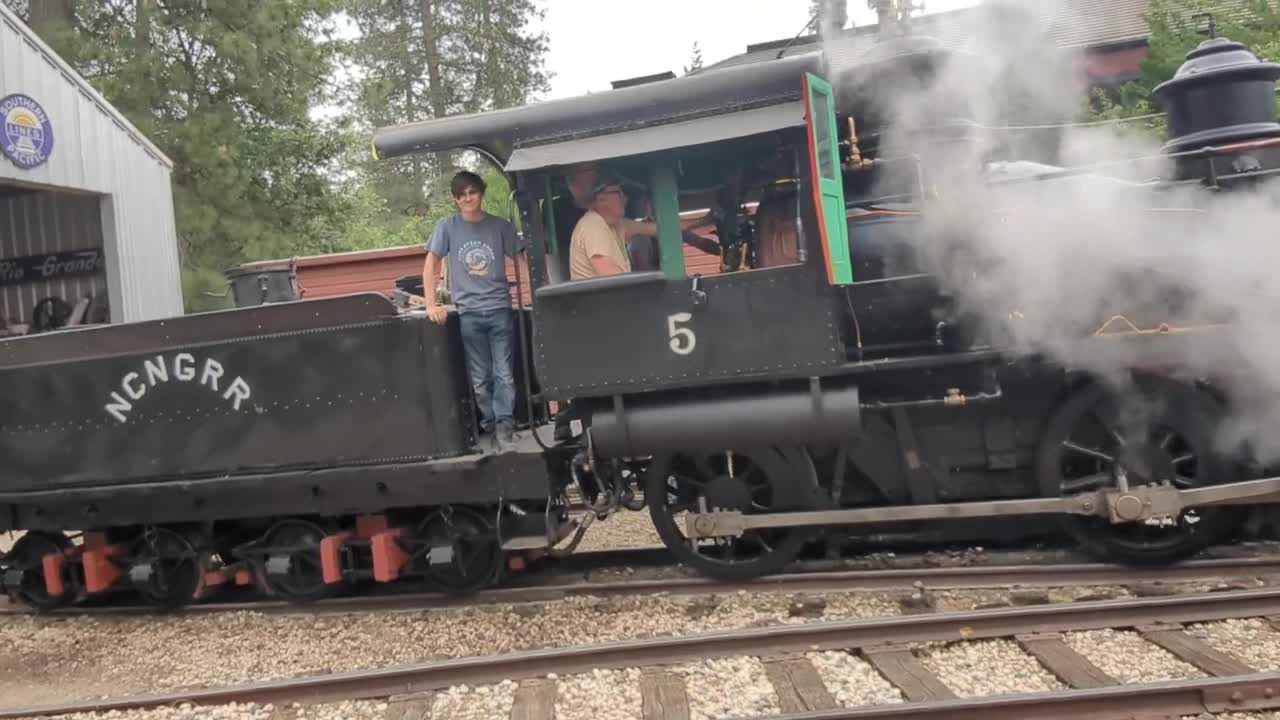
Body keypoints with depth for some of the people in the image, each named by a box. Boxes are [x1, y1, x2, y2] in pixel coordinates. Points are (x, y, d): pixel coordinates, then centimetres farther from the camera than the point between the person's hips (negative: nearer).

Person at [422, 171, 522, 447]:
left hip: (500, 309, 0)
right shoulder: (447, 227, 2)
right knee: (480, 377, 5)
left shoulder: (500, 226, 3)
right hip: (468, 313, 0)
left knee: (503, 373, -3)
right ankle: (491, 424, 14)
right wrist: (431, 304, -7)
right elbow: (430, 265, 2)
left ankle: (504, 425, 2)